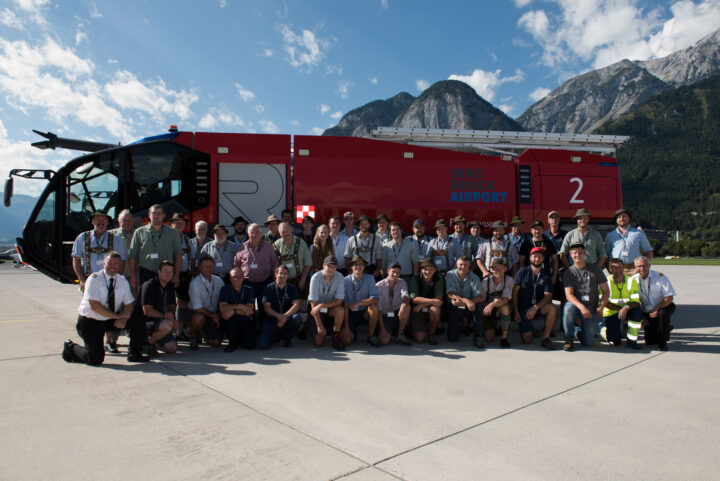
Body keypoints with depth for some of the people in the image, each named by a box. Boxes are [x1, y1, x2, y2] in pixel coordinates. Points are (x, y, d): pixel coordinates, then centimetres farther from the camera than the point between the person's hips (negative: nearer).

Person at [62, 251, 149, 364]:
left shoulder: (123, 281, 1)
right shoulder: (94, 279, -15)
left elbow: (129, 303, 2)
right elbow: (95, 306, -23)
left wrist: (124, 318, -19)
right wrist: (117, 316, -22)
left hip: (110, 320, 5)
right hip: (90, 321, -5)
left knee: (137, 322, -15)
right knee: (96, 359, -13)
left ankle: (134, 354, 3)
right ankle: (71, 347, 17)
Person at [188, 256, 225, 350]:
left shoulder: (219, 281, 2)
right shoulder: (195, 283, -14)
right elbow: (197, 308, -17)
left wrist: (218, 314, -10)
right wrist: (213, 315, -13)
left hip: (215, 315, 4)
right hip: (200, 313, -4)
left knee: (216, 343, -11)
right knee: (198, 317, -39)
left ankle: (202, 334, 25)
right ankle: (193, 338, -6)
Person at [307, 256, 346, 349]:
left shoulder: (340, 278, -15)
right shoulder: (315, 278, -20)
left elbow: (339, 301, -14)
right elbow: (313, 303, -18)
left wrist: (322, 305, -30)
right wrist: (319, 325, -21)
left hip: (331, 308, 2)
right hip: (316, 310, -2)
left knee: (340, 310, -33)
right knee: (319, 343, -12)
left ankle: (336, 337, -10)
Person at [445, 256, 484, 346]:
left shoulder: (474, 278, -6)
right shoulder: (450, 275, -7)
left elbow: (480, 297, -19)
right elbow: (451, 294, -19)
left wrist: (462, 302, -32)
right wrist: (466, 301, -35)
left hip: (468, 308, 1)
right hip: (454, 308, -1)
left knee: (477, 307, -34)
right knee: (452, 338, -13)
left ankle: (476, 336, -17)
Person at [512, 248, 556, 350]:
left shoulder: (546, 276, 4)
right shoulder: (522, 272, -1)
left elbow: (548, 296, -6)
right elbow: (515, 292, -3)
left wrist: (535, 307, -22)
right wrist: (516, 311, -10)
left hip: (539, 308, 2)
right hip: (523, 308, -2)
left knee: (552, 309, -32)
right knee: (527, 340, -12)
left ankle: (546, 338, -16)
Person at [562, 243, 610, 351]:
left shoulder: (595, 269, 1)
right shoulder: (569, 272, -2)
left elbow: (606, 291, 5)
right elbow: (568, 295, -12)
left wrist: (601, 307, -10)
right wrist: (581, 307, -29)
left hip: (592, 309, 1)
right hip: (576, 305, 0)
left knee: (588, 343, -10)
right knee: (569, 308, -38)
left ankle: (581, 333, 29)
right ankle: (569, 339, -18)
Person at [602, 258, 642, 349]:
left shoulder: (631, 281, -6)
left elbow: (636, 301, -13)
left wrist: (626, 307, -32)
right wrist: (619, 309, -22)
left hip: (627, 311, 2)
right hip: (610, 313, -2)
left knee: (637, 311, -33)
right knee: (615, 342, -11)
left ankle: (631, 341, -17)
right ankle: (603, 327, 24)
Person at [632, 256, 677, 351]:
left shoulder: (659, 276, -15)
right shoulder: (633, 280, -6)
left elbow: (669, 297, -17)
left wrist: (656, 309, -26)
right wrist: (641, 316, -4)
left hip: (663, 307, -3)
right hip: (647, 312, 3)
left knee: (662, 313, -40)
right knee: (650, 341, -2)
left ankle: (662, 342, -18)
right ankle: (666, 329, 33)